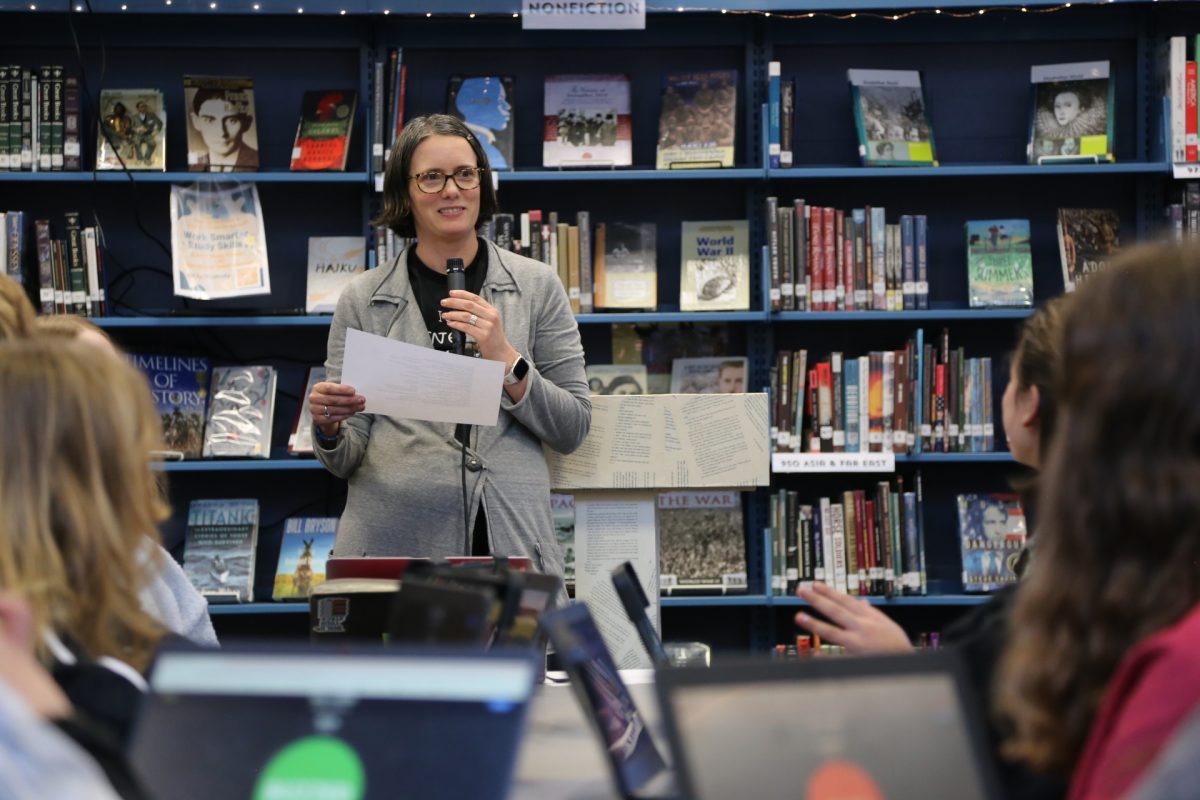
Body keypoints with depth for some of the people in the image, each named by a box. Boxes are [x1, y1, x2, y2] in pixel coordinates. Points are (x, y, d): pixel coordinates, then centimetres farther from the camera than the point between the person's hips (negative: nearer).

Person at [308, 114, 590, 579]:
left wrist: (507, 360, -10)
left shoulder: (537, 287, 7)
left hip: (510, 541, 0)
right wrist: (329, 429, -14)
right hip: (392, 540, 0)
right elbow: (344, 460, 8)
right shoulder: (363, 300, 7)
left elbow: (573, 429, 4)